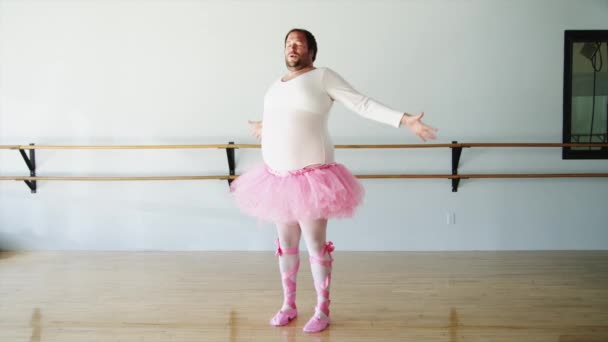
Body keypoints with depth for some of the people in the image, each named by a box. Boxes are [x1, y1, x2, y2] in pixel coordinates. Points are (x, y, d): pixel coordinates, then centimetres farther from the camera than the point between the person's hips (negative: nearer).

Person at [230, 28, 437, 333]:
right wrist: (264, 126, 55)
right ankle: (288, 305, 26)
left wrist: (405, 120, -18)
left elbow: (363, 105, -9)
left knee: (316, 244, 0)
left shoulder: (323, 77, -4)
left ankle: (322, 311, 13)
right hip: (277, 177, 6)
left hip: (310, 175, -6)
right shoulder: (277, 85, 14)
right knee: (286, 244, 13)